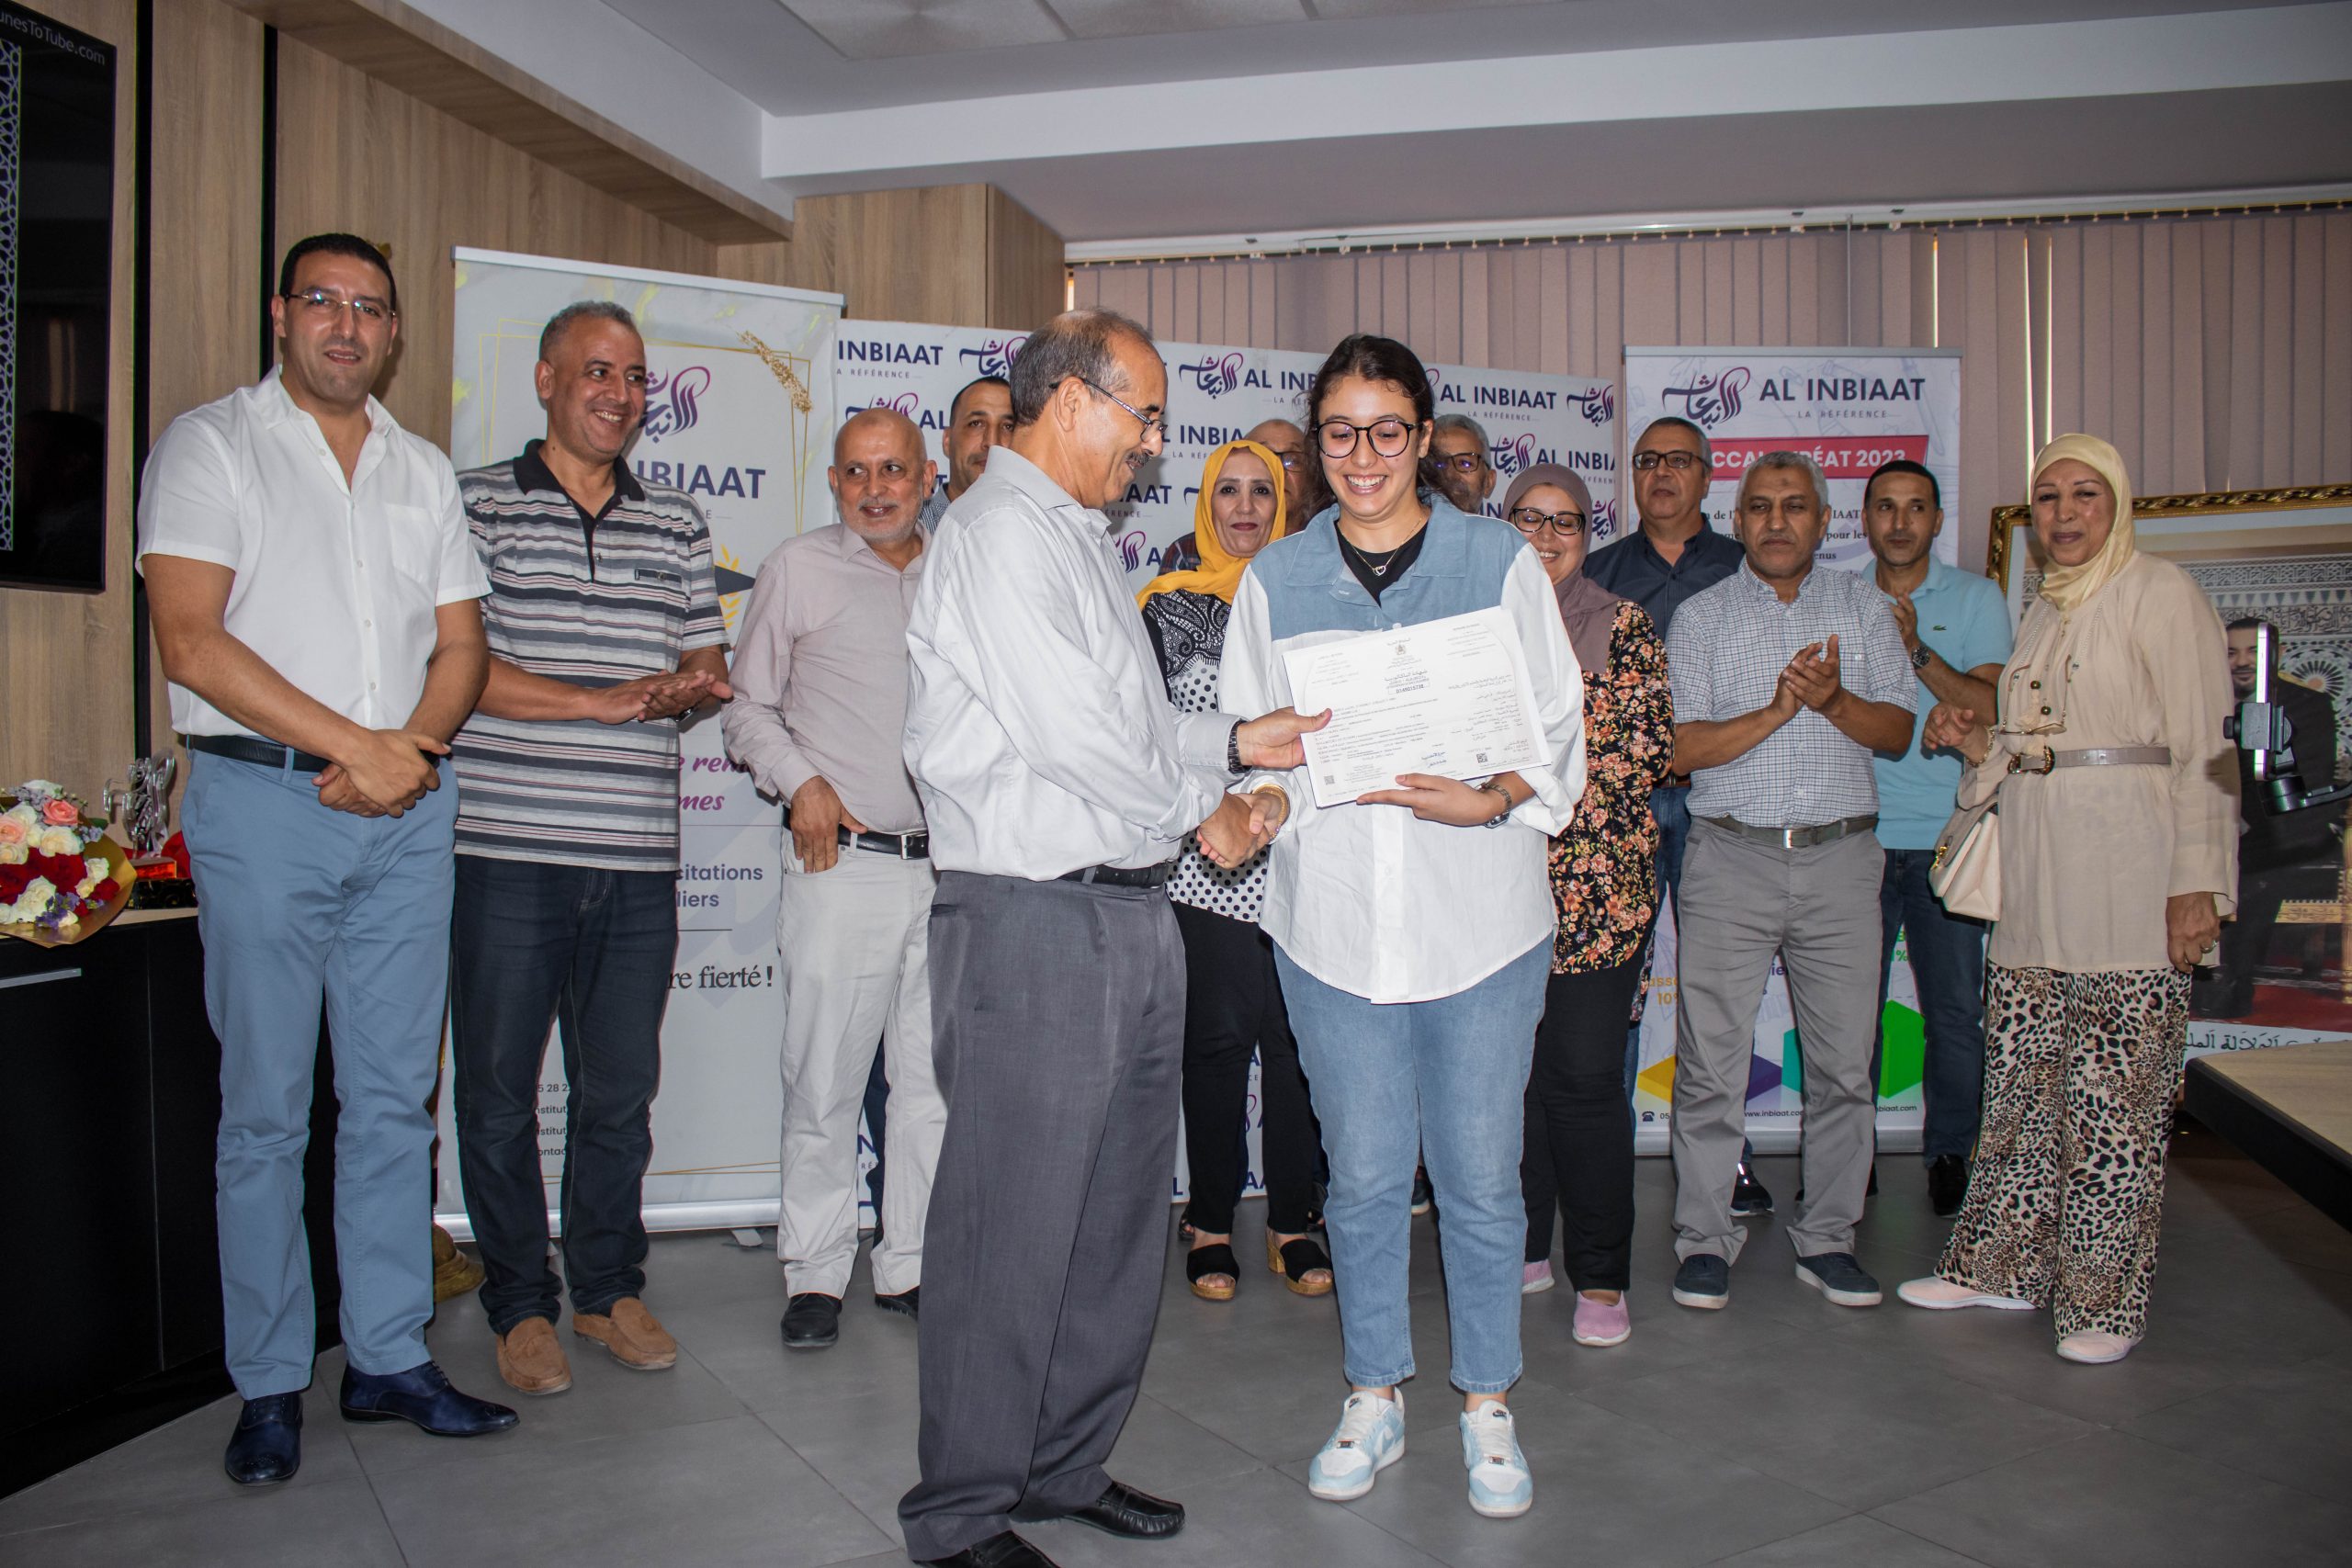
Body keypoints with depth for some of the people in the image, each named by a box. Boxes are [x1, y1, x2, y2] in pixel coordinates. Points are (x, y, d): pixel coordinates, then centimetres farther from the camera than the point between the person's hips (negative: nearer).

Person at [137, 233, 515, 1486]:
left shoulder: (423, 470, 16)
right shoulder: (211, 444, 2)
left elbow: (461, 644, 12)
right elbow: (192, 641, -10)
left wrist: (411, 749, -8)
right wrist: (353, 745, -15)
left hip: (406, 814, 4)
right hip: (262, 804, -4)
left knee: (394, 1097, 8)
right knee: (265, 1108, 2)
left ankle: (389, 1358, 18)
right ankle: (269, 1384, 15)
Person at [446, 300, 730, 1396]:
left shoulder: (677, 524, 15)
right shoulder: (476, 505, 3)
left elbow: (707, 665, 16)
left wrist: (691, 689, -8)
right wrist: (603, 700, -12)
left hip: (637, 860, 3)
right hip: (507, 851, -3)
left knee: (620, 1090, 11)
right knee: (498, 1089, 6)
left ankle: (609, 1288, 27)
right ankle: (520, 1304, 22)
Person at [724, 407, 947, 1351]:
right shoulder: (798, 570, 6)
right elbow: (749, 705, 8)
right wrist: (799, 781, -7)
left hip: (949, 865, 3)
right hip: (841, 860, -3)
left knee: (936, 1079, 8)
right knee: (823, 1080, 0)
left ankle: (910, 1264, 21)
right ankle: (815, 1273, 16)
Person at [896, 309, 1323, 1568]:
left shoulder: (1077, 540, 20)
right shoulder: (1001, 530, -11)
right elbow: (1069, 732, -18)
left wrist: (1237, 741, 11)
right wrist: (1201, 807, -5)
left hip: (1128, 912, 10)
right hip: (1033, 917, -10)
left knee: (1118, 1213, 16)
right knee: (1013, 1225, 0)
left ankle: (1065, 1463, 32)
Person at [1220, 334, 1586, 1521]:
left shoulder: (1500, 562, 2)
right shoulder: (1276, 580, 8)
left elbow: (1557, 733, 2)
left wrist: (1489, 800, -17)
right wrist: (1257, 807, -11)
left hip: (1479, 914, -1)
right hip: (1332, 918, 1)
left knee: (1479, 1172, 7)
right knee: (1364, 1175, 10)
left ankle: (1488, 1404, 27)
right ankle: (1373, 1398, 29)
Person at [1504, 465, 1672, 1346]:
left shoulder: (1624, 627, 6)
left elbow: (1652, 745, -2)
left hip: (1597, 884, -3)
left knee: (1587, 1077, -3)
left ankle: (1600, 1279, 8)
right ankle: (1525, 1249, 24)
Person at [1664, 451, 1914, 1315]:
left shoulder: (1864, 607, 13)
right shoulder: (1701, 615, 6)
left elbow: (1896, 730, 6)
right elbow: (1681, 748, -3)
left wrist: (1834, 699, -12)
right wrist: (1779, 710, -14)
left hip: (1841, 860, 2)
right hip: (1731, 859, -2)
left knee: (1844, 1059, 5)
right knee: (1711, 1058, -1)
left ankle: (1826, 1235, 19)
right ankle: (1704, 1237, 11)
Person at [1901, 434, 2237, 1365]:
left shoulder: (2161, 595, -2)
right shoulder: (2039, 614, 19)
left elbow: (2203, 748, -8)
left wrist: (2198, 882, -15)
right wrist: (1977, 743, 5)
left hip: (2128, 882, -7)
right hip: (2034, 886, 7)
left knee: (2117, 1097, -2)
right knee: (2022, 1086, 10)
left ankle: (2105, 1300, 8)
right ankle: (2006, 1266, 20)